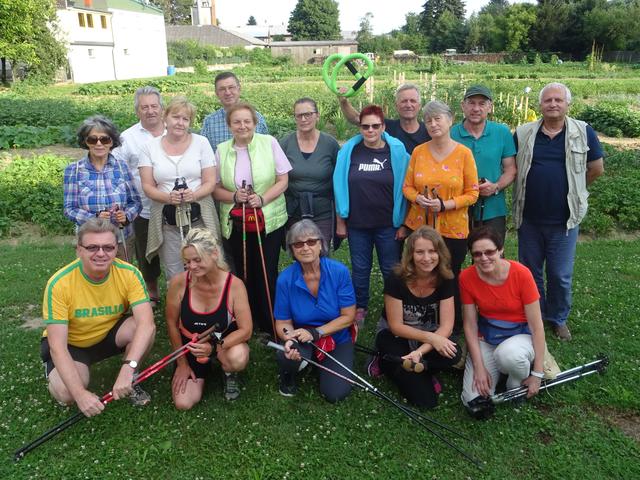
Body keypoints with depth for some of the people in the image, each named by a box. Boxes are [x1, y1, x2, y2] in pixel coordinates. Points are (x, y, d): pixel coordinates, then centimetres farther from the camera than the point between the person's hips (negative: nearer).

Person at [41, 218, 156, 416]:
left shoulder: (130, 274, -23)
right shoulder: (59, 283, -28)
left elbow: (146, 323, -33)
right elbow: (57, 346, -29)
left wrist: (128, 368, -48)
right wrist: (80, 394, -38)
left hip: (111, 334, 2)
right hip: (70, 343, -2)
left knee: (143, 329, -29)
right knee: (67, 392, -29)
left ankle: (130, 381, -1)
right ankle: (54, 373, 9)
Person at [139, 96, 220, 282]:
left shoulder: (201, 143, 3)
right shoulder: (150, 147, 4)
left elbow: (210, 181, 1)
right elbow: (148, 186, 1)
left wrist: (194, 195, -19)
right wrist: (168, 197, -18)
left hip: (199, 217, 0)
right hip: (167, 221, 1)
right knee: (174, 277, 8)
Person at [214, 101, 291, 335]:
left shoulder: (269, 143, -2)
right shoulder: (222, 150, 4)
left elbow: (283, 180, -2)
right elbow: (216, 189, 7)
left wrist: (262, 198, -17)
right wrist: (234, 196, -13)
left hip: (269, 221, -2)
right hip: (236, 224, 2)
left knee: (267, 274, 0)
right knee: (244, 274, 8)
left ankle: (272, 326, 14)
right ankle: (250, 323, 25)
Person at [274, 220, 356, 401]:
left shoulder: (339, 272, -19)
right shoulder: (285, 279, -17)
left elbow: (348, 316, -14)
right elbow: (282, 322, -8)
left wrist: (315, 332, -24)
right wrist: (289, 340, -31)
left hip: (336, 337, 0)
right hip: (302, 337, 0)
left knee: (335, 394, -14)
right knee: (287, 356, -33)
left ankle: (322, 364, 21)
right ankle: (288, 376, 7)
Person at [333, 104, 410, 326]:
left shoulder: (396, 150, -5)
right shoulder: (349, 151, -2)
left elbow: (403, 189, -3)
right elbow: (340, 188, 2)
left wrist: (402, 224, -4)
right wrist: (340, 222, 2)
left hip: (388, 224, -1)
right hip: (357, 224, 1)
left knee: (391, 270, 9)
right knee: (360, 269, 15)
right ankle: (359, 308, 33)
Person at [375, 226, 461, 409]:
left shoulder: (445, 279, -15)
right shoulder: (396, 279, -24)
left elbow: (446, 326, -17)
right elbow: (396, 326, -18)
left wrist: (419, 352, -31)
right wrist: (431, 338, -29)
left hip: (430, 334, 4)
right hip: (394, 335, -4)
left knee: (452, 354, -31)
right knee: (426, 400, -19)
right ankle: (388, 364, 5)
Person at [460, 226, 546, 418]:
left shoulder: (521, 274, -22)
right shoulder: (467, 277, -13)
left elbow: (536, 326, -16)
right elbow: (470, 325, -6)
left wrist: (537, 374, -14)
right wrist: (479, 367, -14)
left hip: (520, 335, -2)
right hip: (486, 338, 2)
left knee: (508, 354, -39)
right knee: (473, 402, -14)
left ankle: (518, 382, -3)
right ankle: (497, 366, 16)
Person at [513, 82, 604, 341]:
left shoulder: (583, 132, -3)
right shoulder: (523, 133, 0)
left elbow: (596, 168, 4)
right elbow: (512, 169, 10)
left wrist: (571, 190, 9)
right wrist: (534, 188, 5)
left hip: (564, 220, -1)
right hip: (529, 218, 2)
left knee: (561, 275, 7)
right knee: (530, 272, 14)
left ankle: (558, 318, 29)